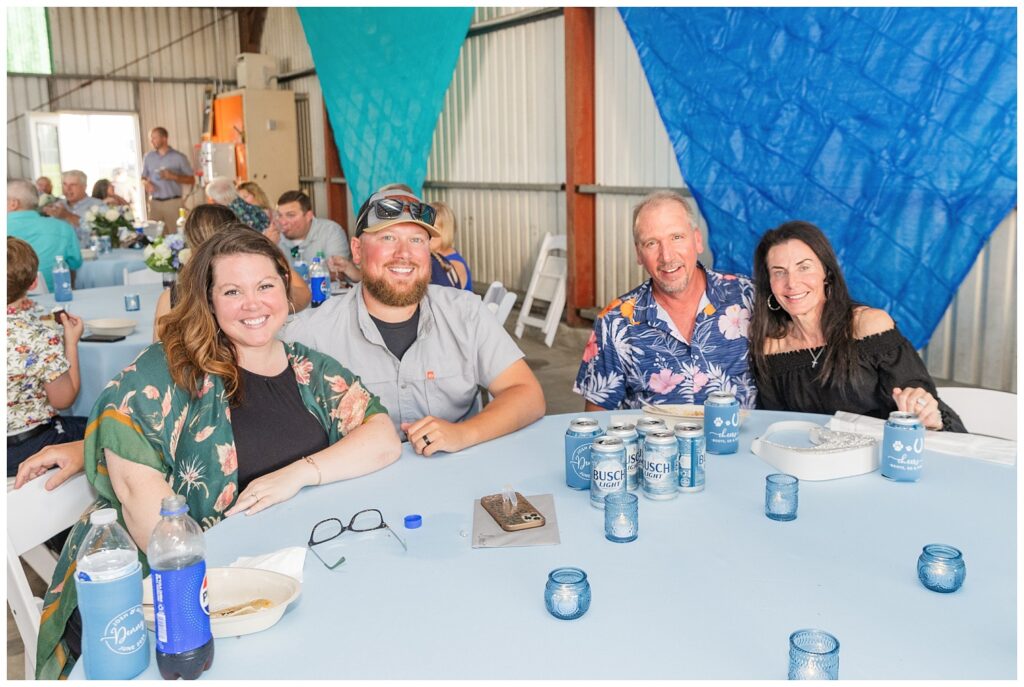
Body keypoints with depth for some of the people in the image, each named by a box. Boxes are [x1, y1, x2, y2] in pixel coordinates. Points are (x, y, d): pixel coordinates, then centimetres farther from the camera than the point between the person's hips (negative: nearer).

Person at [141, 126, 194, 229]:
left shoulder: (179, 157, 0)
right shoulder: (148, 157, 11)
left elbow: (191, 180, 1)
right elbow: (144, 177, 20)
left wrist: (173, 177, -14)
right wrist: (147, 183, -4)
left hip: (173, 203, -3)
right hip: (154, 203, 3)